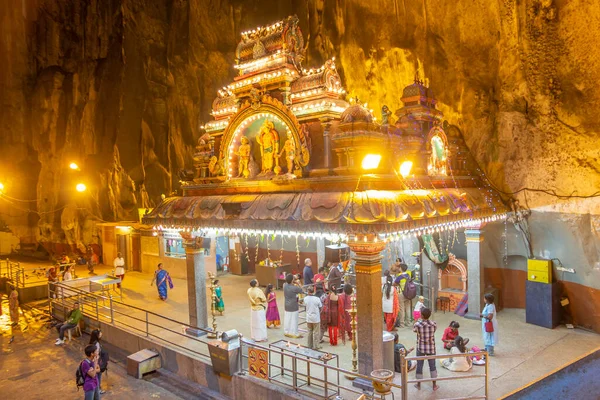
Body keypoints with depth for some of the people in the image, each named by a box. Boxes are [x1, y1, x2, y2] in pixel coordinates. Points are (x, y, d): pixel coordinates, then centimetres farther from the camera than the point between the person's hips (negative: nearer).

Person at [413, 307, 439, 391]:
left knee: (419, 365, 13)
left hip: (421, 348, -1)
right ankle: (434, 385, 24)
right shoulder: (433, 324, -14)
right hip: (431, 348, 2)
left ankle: (418, 384, 26)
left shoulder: (417, 324, -20)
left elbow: (414, 330, 1)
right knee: (432, 365, 15)